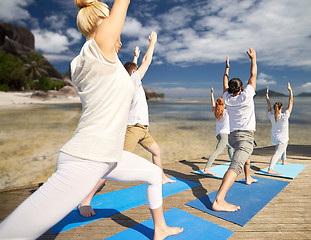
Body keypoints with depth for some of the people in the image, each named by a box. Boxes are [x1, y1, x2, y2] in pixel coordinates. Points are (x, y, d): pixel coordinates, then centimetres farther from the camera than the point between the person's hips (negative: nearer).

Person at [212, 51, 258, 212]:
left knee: (246, 153, 37)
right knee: (236, 166, -22)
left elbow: (225, 83, 25)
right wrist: (253, 58, 17)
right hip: (245, 136, -8)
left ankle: (248, 178, 53)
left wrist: (227, 67, 36)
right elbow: (253, 76, 5)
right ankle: (218, 201, -36)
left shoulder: (227, 99, 7)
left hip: (232, 136, 8)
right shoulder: (246, 96, -5)